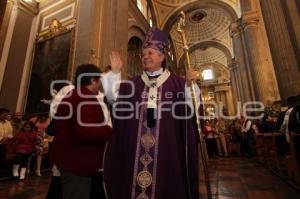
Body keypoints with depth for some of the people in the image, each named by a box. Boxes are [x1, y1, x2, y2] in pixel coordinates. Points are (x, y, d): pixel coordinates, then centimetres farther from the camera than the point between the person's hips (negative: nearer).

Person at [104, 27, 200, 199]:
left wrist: (191, 85, -17)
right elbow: (115, 102, 2)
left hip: (166, 151, -1)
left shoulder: (176, 83, 2)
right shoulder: (132, 84, 10)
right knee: (135, 185, 9)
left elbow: (190, 111, -4)